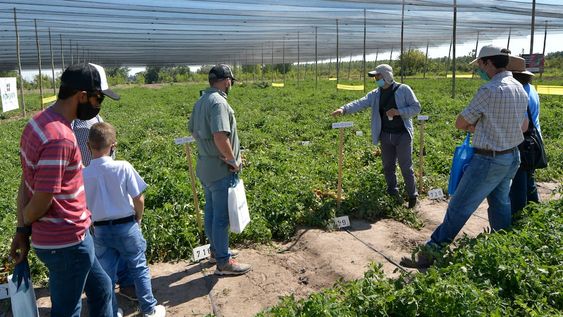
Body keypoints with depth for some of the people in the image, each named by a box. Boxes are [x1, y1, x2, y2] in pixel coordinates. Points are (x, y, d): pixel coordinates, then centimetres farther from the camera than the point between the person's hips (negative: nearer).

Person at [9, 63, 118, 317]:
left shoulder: (40, 121, 3)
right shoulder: (60, 139, -28)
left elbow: (25, 184, 5)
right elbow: (41, 203, -25)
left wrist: (21, 229, 8)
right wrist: (25, 223, -3)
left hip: (66, 238, 9)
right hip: (67, 243, -9)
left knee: (101, 288, 25)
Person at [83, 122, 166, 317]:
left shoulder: (83, 174, -10)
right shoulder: (123, 167, -16)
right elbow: (138, 199, -11)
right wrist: (138, 218, 7)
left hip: (101, 229, 2)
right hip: (126, 226, -1)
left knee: (106, 274, 15)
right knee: (139, 268, 14)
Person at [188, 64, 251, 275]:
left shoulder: (201, 101, 10)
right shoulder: (219, 102, -21)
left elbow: (192, 130, 20)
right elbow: (220, 136, -32)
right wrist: (232, 160, -20)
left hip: (205, 165, 10)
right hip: (221, 170, -10)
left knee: (211, 211, 20)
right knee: (222, 216, 1)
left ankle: (216, 250, 36)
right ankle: (224, 262, 13)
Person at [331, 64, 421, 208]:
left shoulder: (403, 89, -8)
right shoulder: (375, 94, 4)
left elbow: (416, 108, -6)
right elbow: (360, 103, -10)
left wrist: (398, 112, -20)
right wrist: (344, 109, -27)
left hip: (402, 135, -4)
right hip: (386, 135, 5)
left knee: (406, 167, 1)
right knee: (388, 166, 13)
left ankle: (412, 195, 17)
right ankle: (393, 192, 32)